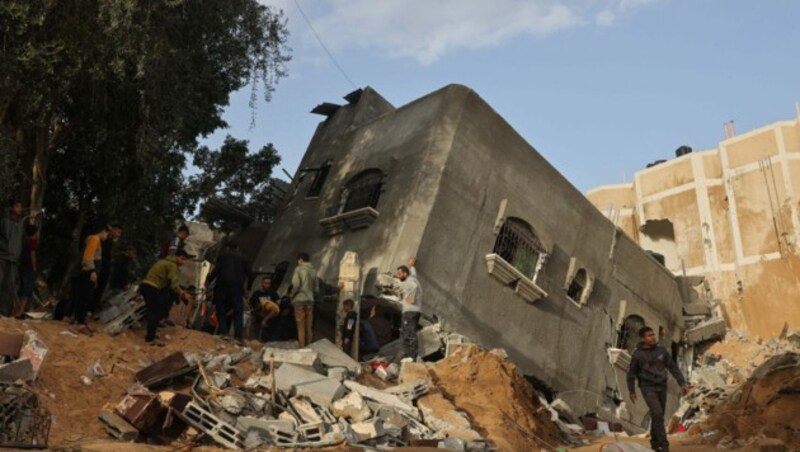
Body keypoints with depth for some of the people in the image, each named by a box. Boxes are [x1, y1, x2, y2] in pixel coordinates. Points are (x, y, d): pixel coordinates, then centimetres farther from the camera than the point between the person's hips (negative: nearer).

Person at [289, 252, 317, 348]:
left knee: (301, 326, -2)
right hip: (310, 300, 5)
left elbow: (296, 285, -14)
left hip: (299, 300, -5)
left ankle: (302, 348, -3)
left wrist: (291, 295, 2)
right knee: (309, 327, 9)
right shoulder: (313, 271, 9)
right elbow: (316, 288, 10)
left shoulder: (298, 269, -5)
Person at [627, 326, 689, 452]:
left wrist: (682, 383, -4)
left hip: (662, 387, 4)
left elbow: (673, 367, 4)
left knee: (658, 416, 10)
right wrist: (631, 391, 4)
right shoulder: (637, 354, -9)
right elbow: (632, 373, 1)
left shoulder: (661, 350, 0)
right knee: (657, 414, -18)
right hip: (648, 388, -4)